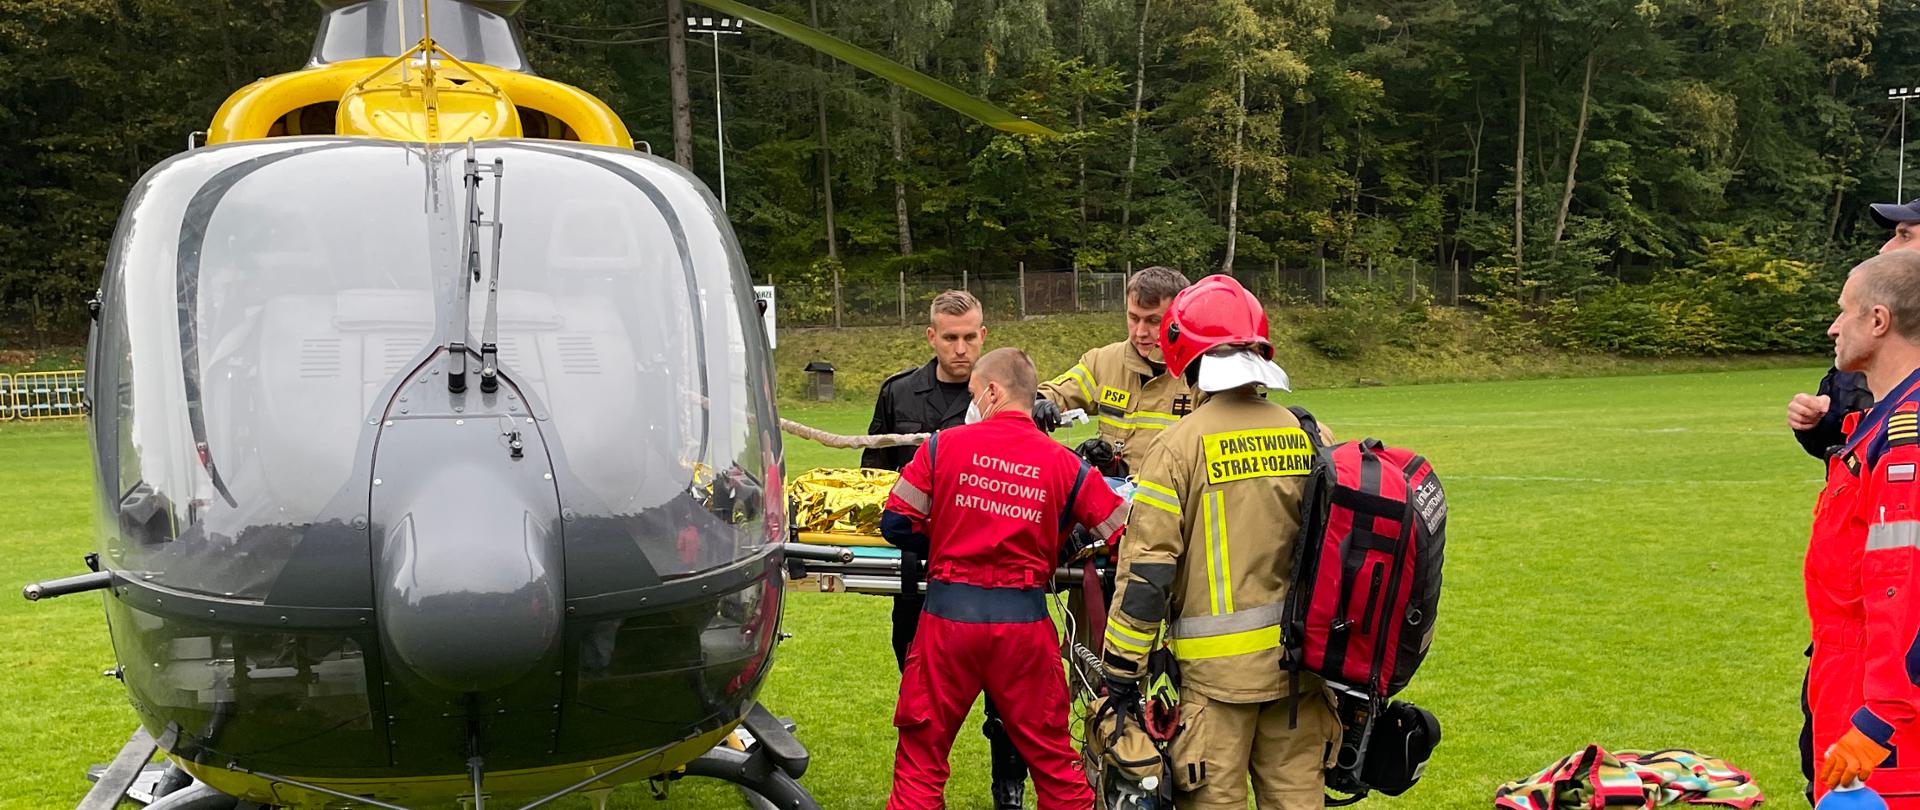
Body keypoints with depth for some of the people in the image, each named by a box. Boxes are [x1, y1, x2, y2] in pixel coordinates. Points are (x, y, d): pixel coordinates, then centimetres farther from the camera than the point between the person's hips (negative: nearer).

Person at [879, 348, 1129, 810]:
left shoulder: (943, 446, -3)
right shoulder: (1066, 465, 0)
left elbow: (896, 524, -2)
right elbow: (1126, 537, 0)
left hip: (948, 615, -1)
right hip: (1024, 621, 1)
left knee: (920, 761, 11)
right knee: (1053, 759, 15)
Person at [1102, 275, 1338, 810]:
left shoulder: (1180, 445, -11)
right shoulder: (1311, 437, 3)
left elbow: (1147, 569, -13)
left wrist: (1121, 669, -6)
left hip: (1217, 665, -4)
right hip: (1301, 657, 5)